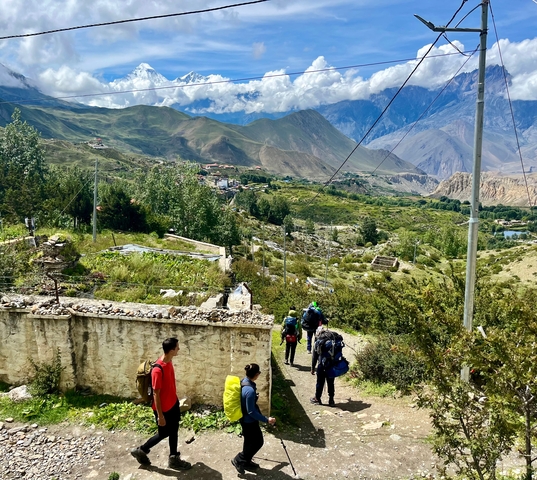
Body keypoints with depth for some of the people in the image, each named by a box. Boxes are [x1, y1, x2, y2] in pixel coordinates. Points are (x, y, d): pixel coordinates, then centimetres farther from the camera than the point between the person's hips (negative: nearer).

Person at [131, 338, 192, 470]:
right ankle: (140, 451, 32)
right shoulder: (158, 370, -31)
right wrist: (160, 415, -19)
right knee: (163, 433, 11)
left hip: (173, 404, 8)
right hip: (163, 408, -8)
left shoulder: (169, 362, -4)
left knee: (173, 431, 17)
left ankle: (173, 459, 33)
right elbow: (156, 394, -24)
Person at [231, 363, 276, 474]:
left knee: (249, 441, 24)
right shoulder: (250, 390, -34)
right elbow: (251, 411, -27)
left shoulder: (243, 381, -6)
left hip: (245, 419, 9)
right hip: (249, 421, -9)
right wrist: (266, 420, -21)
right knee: (258, 442, 10)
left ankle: (246, 462, 38)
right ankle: (239, 460, 18)